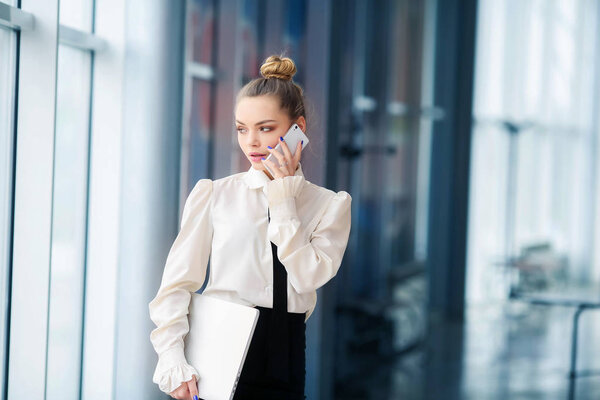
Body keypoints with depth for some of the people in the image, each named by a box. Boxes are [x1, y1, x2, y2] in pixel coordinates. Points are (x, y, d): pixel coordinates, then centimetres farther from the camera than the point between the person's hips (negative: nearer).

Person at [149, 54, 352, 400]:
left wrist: (282, 198, -7)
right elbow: (177, 283, -1)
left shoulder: (330, 205, 5)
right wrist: (172, 358, -13)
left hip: (283, 359, 1)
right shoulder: (213, 195, 3)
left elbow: (308, 277, -10)